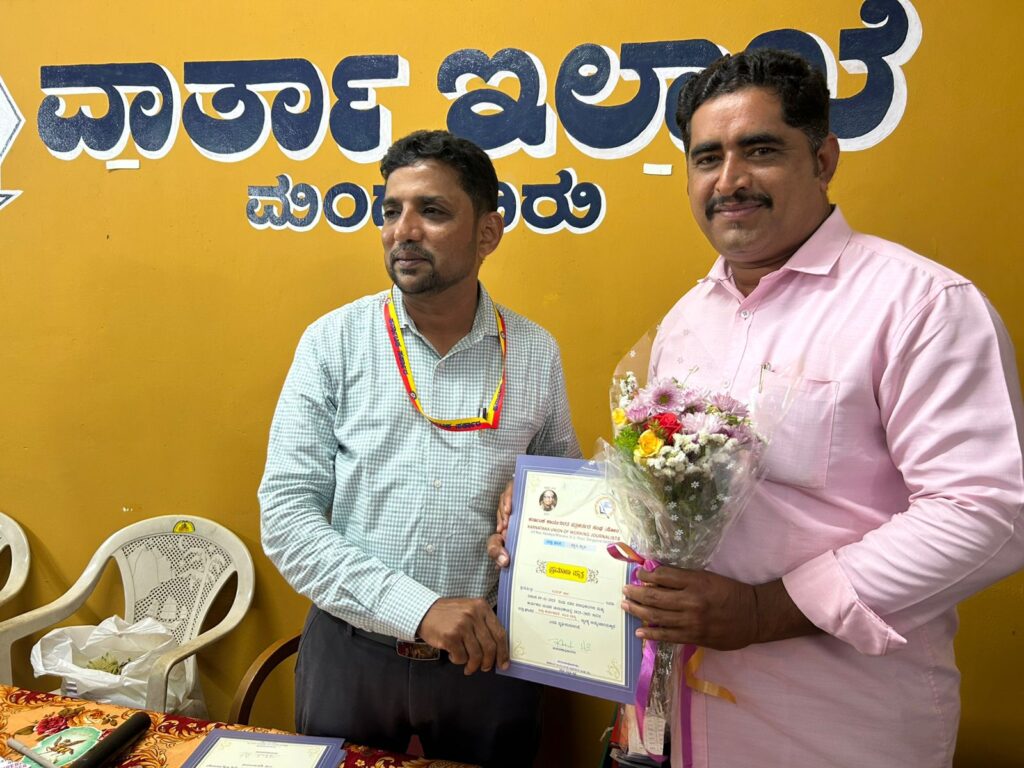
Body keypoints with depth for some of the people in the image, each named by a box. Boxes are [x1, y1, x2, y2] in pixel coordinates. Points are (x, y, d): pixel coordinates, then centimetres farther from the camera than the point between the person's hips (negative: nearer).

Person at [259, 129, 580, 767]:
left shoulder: (536, 354, -3)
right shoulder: (333, 343, -7)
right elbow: (286, 516, -11)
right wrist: (417, 607, -20)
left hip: (490, 657, 1)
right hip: (351, 649, 0)